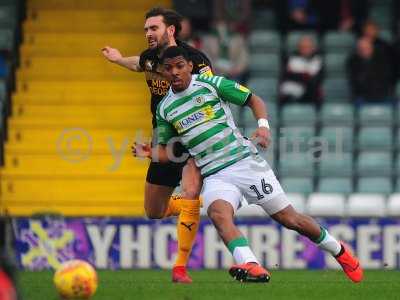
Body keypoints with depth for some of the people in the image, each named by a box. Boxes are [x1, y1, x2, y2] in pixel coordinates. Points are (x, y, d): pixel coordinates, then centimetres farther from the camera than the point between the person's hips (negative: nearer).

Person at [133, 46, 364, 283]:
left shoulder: (211, 84, -1)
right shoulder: (165, 108, 9)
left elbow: (254, 100, 5)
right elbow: (167, 151, 16)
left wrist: (263, 125, -13)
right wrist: (149, 153, -5)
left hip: (245, 162, -2)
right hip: (214, 176, 2)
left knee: (289, 219, 0)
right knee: (218, 212, -32)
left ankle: (339, 251, 24)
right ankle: (251, 266, -49)